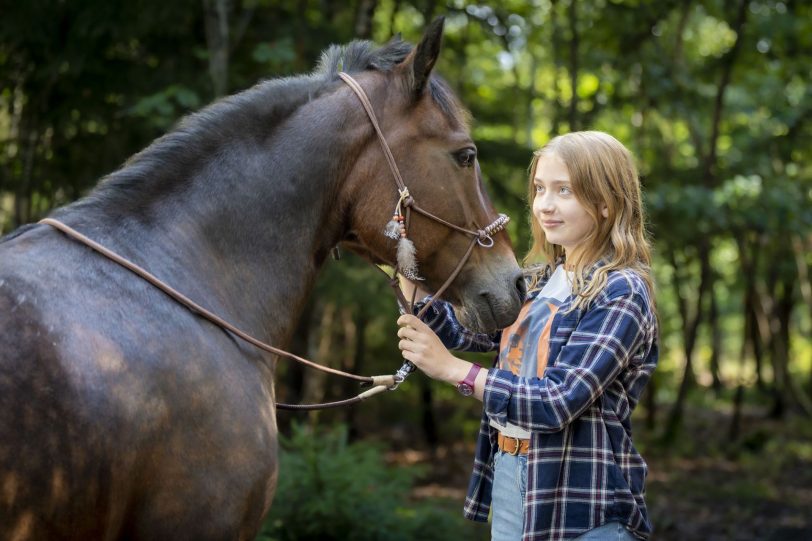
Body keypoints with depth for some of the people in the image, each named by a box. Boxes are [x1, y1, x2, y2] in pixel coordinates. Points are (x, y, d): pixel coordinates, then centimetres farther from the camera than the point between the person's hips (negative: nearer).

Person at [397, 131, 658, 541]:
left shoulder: (621, 294, -14)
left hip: (584, 506, -7)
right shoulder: (538, 283, 9)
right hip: (508, 481, 7)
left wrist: (451, 368, -23)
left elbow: (558, 402, -22)